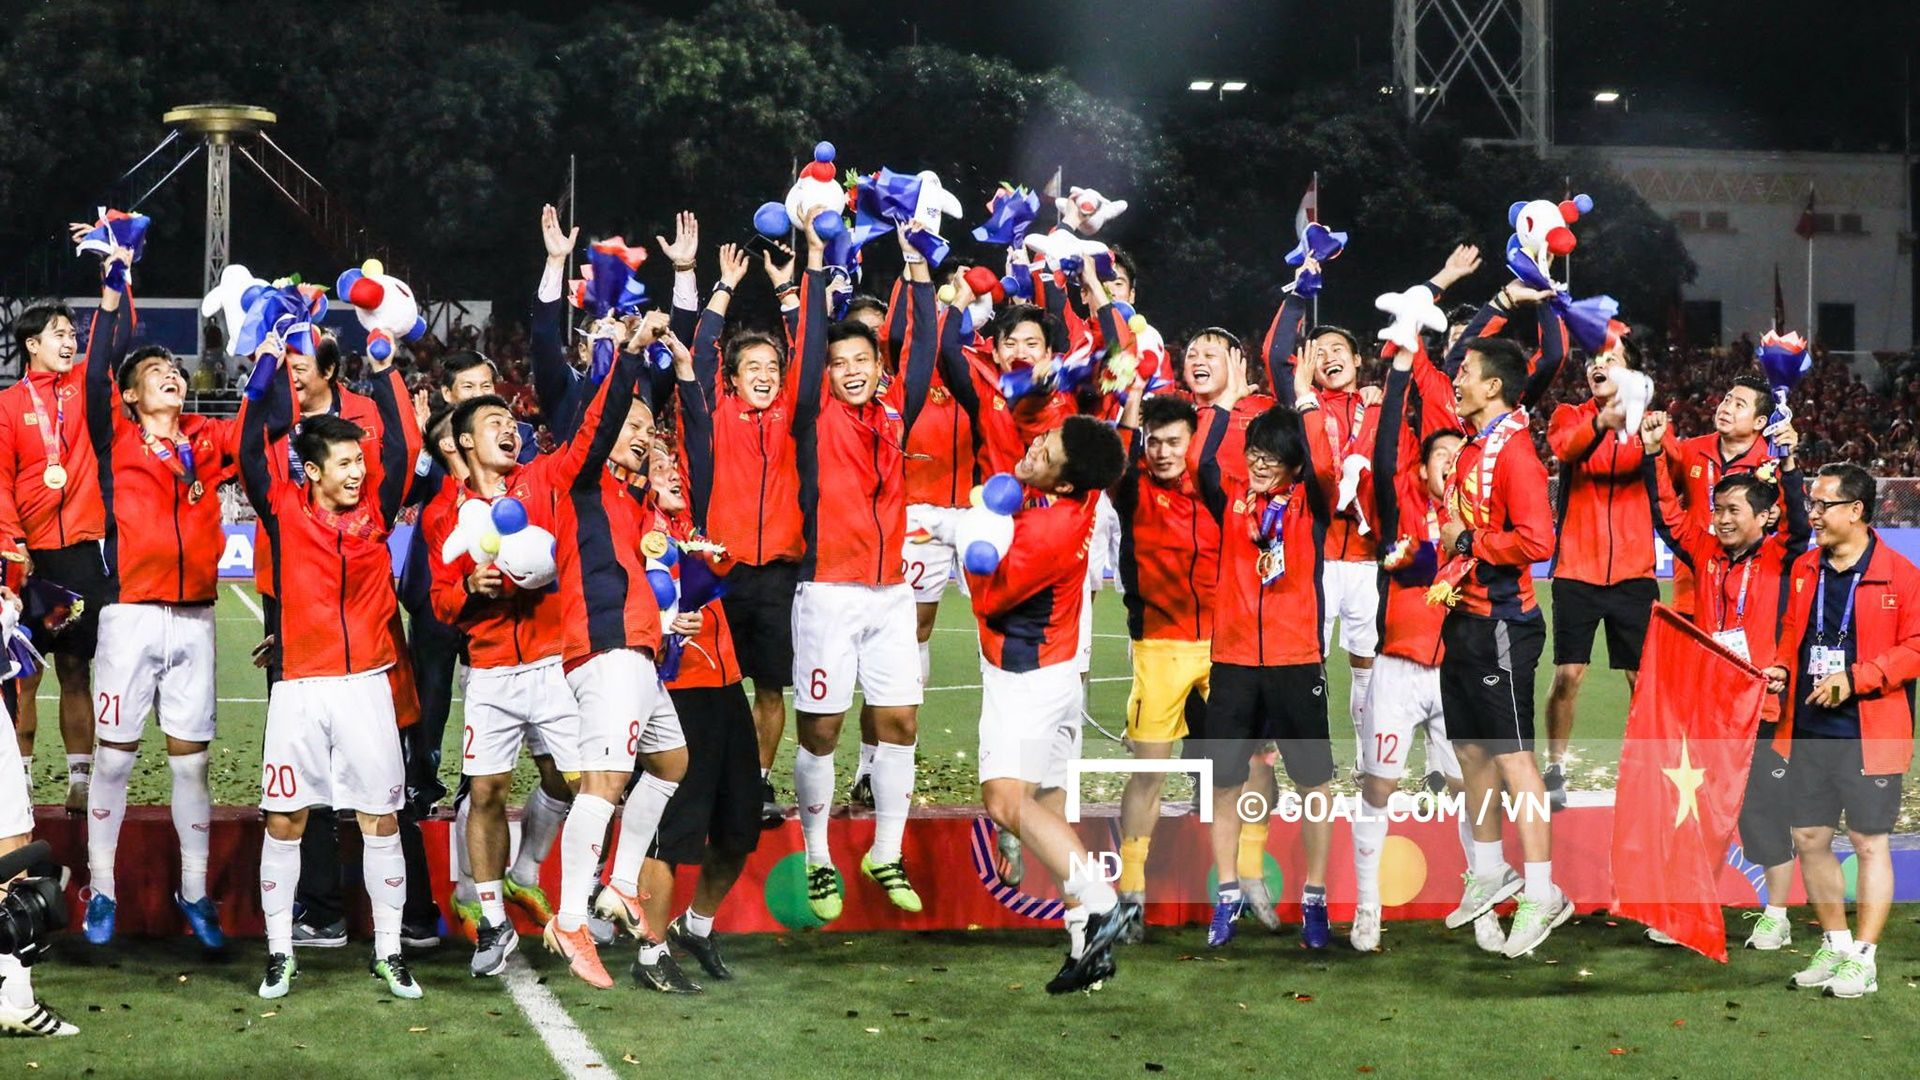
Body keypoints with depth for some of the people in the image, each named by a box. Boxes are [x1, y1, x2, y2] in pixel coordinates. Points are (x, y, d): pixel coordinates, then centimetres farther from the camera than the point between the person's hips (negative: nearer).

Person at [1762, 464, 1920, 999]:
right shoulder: (1805, 569, 11)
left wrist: (1855, 678, -18)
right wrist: (1781, 670, 4)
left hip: (1869, 733, -6)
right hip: (1808, 731, 6)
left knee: (1869, 840, -1)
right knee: (1809, 836, 10)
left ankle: (1864, 960, 5)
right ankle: (1835, 946, 24)